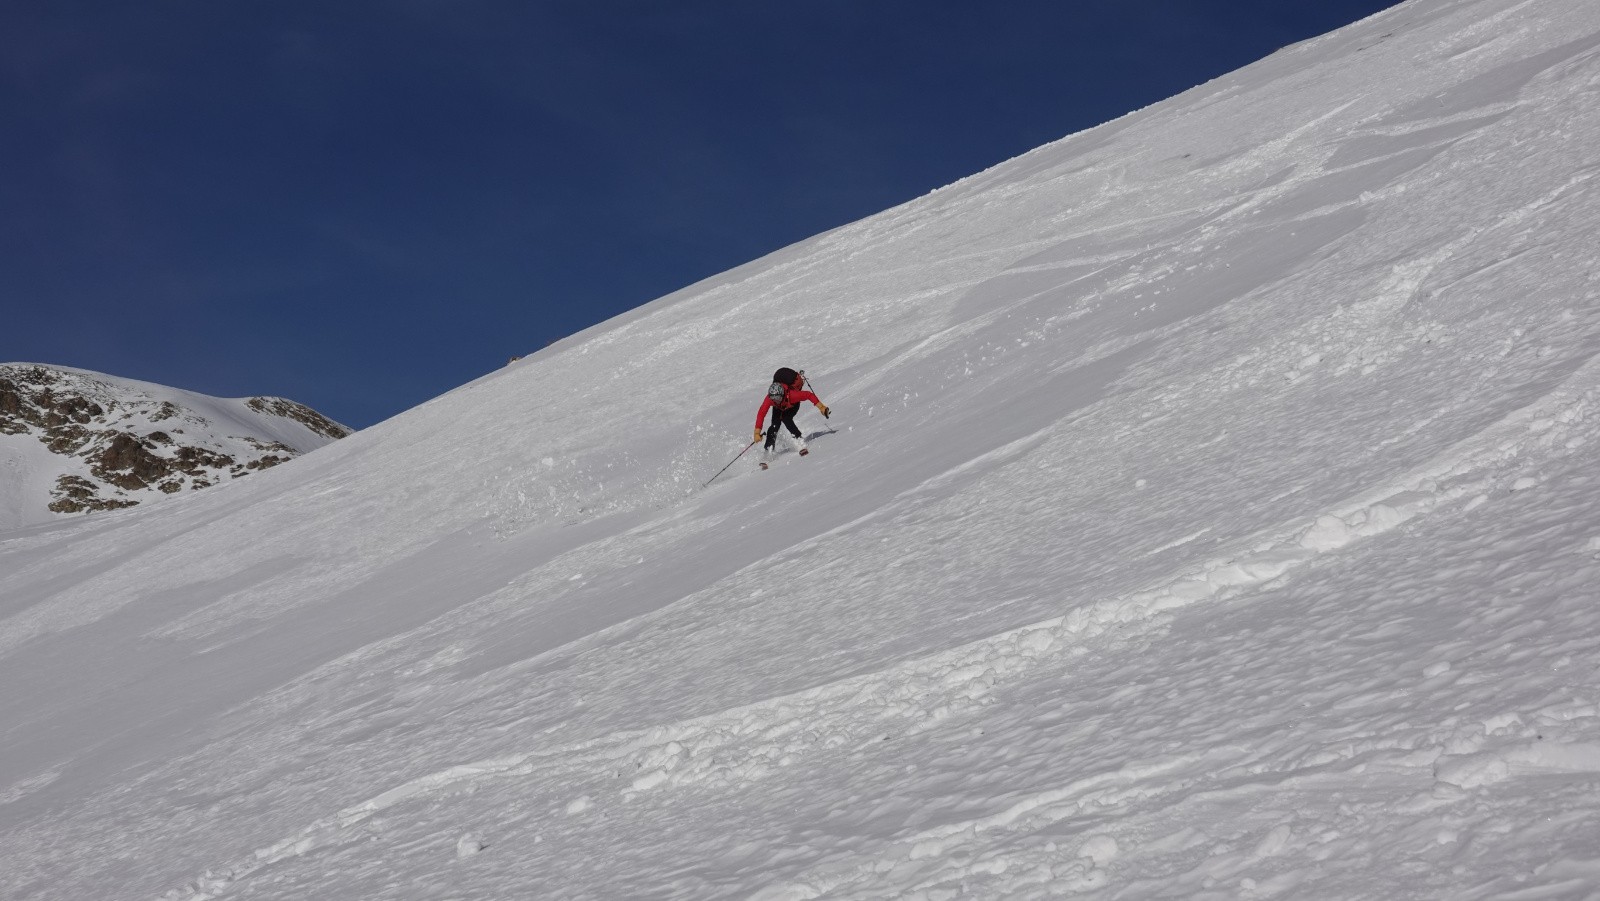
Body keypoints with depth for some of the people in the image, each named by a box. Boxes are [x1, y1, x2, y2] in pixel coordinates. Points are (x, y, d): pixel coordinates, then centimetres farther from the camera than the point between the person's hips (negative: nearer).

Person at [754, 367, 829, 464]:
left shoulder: (791, 395, -42)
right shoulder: (769, 398, -36)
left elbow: (809, 395, -33)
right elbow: (761, 414, -33)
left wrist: (821, 407, -34)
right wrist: (757, 433, -39)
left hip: (793, 405, -2)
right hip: (779, 409, 2)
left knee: (786, 419, -28)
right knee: (775, 425, -14)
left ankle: (800, 443, -20)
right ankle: (768, 451, -8)